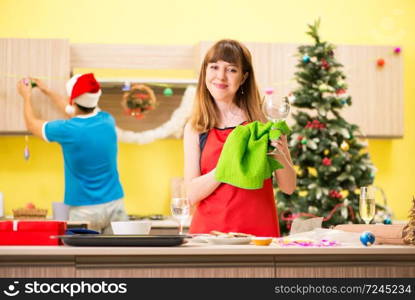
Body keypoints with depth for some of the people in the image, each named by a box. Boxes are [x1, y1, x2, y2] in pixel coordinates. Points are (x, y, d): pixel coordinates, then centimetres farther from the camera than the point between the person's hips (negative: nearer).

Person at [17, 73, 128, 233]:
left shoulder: (67, 130, -14)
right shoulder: (107, 121, 1)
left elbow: (32, 124, 8)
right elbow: (78, 113, 24)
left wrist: (27, 96, 26)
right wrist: (48, 91, 34)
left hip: (84, 210, -4)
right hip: (114, 204, 4)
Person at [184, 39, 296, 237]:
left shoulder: (263, 121, 2)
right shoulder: (194, 128, 5)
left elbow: (288, 187, 4)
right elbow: (192, 194, -2)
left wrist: (279, 155, -14)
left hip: (259, 231, -1)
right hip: (208, 230, 1)